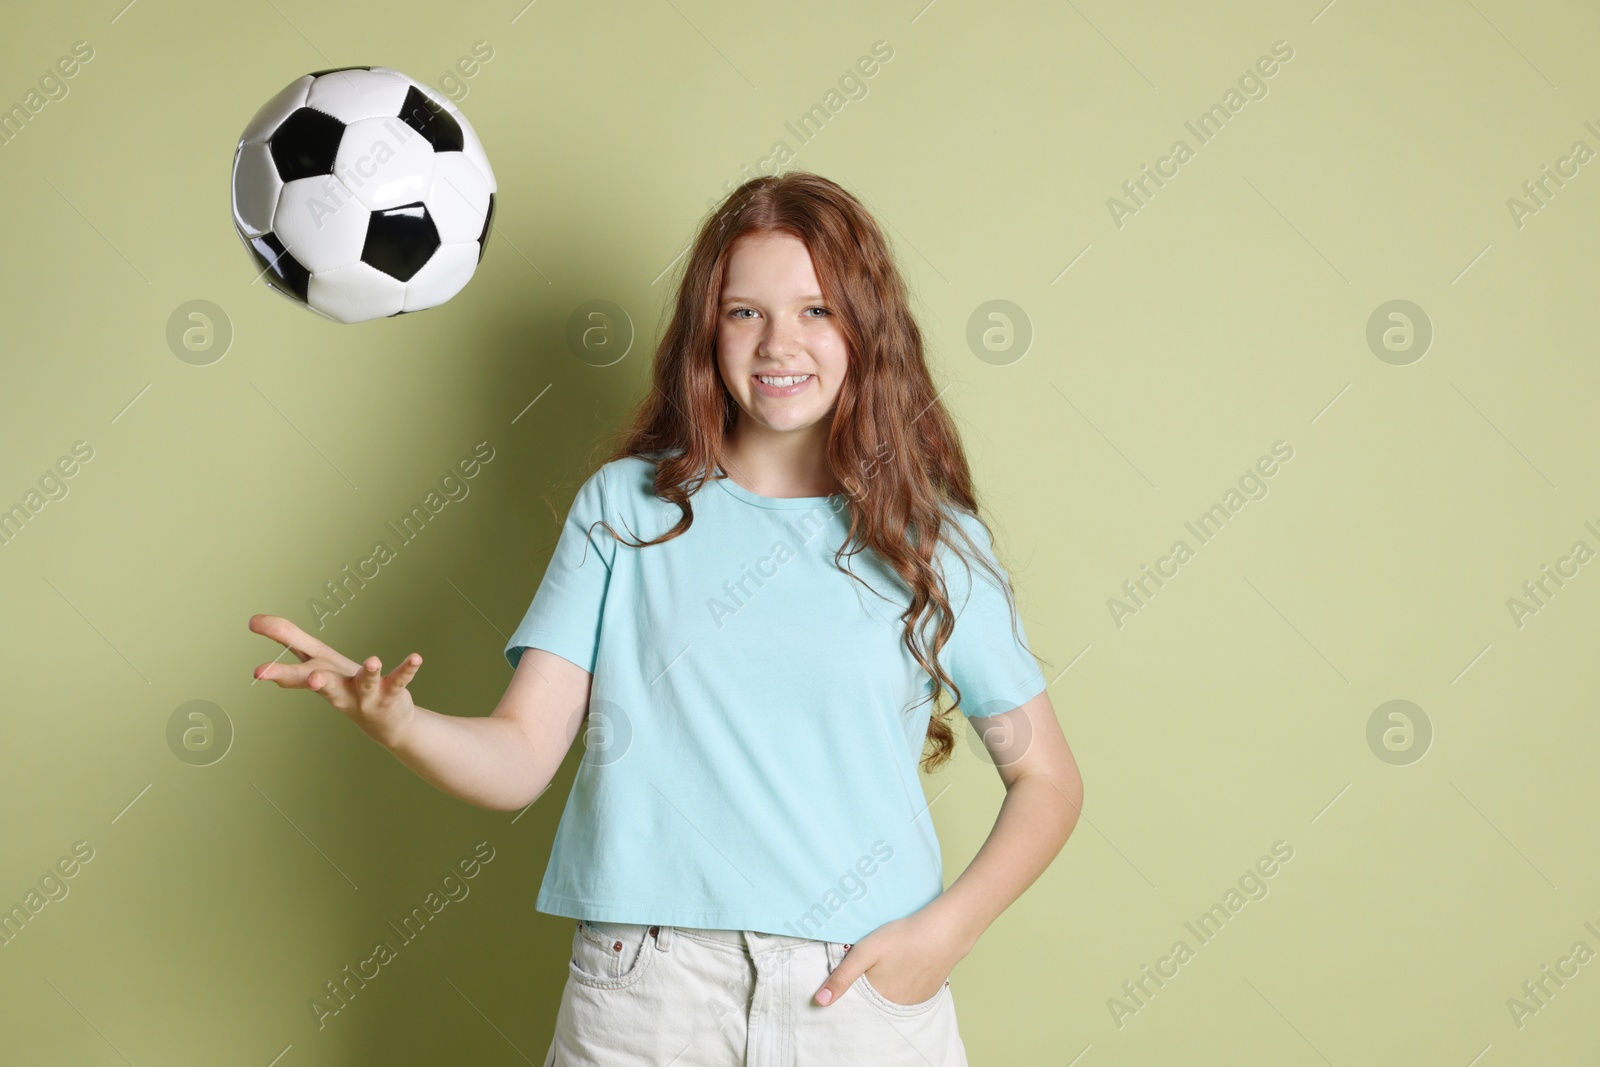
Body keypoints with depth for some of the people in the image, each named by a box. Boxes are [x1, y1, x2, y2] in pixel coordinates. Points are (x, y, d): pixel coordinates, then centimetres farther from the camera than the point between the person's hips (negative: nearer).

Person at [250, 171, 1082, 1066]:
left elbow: (1048, 779, 7)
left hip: (868, 993, 0)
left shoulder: (932, 537, 3)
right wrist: (395, 722, -23)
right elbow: (520, 758, -3)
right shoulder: (626, 505, 3)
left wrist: (946, 931, -8)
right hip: (644, 992, 0)